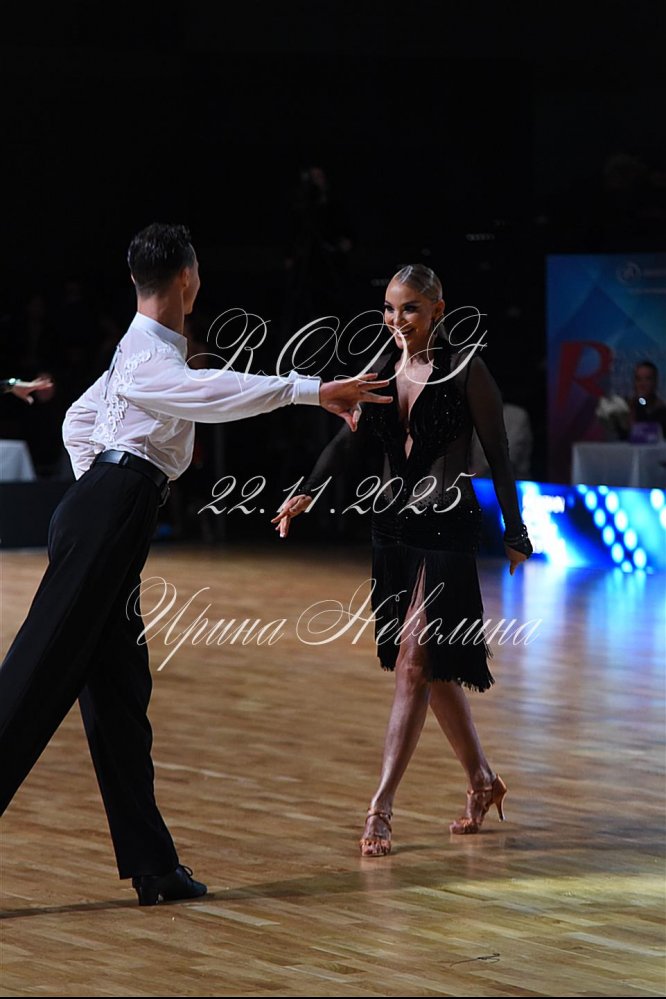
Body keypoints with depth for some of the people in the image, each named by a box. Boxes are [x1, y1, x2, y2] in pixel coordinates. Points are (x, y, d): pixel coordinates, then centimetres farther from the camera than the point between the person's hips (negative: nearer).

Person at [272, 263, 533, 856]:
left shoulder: (464, 370, -8)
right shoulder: (384, 371, 8)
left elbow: (498, 453, -4)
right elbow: (350, 438, 2)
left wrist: (515, 532, -2)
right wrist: (307, 493, -13)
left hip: (447, 528, -7)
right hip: (393, 525, 7)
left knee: (415, 662, -10)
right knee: (432, 667, 13)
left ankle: (382, 807, -12)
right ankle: (482, 781, 29)